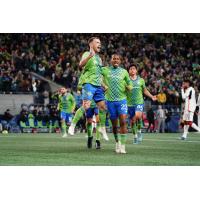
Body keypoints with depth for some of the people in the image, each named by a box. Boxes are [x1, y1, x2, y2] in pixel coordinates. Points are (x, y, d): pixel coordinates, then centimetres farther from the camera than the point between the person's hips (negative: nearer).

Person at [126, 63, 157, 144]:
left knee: (138, 116, -26)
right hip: (130, 103, 1)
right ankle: (135, 136, 20)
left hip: (139, 102, -1)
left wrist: (152, 97, 9)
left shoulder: (141, 80, 7)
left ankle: (139, 131, -5)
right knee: (132, 120, 4)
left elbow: (145, 90, 19)